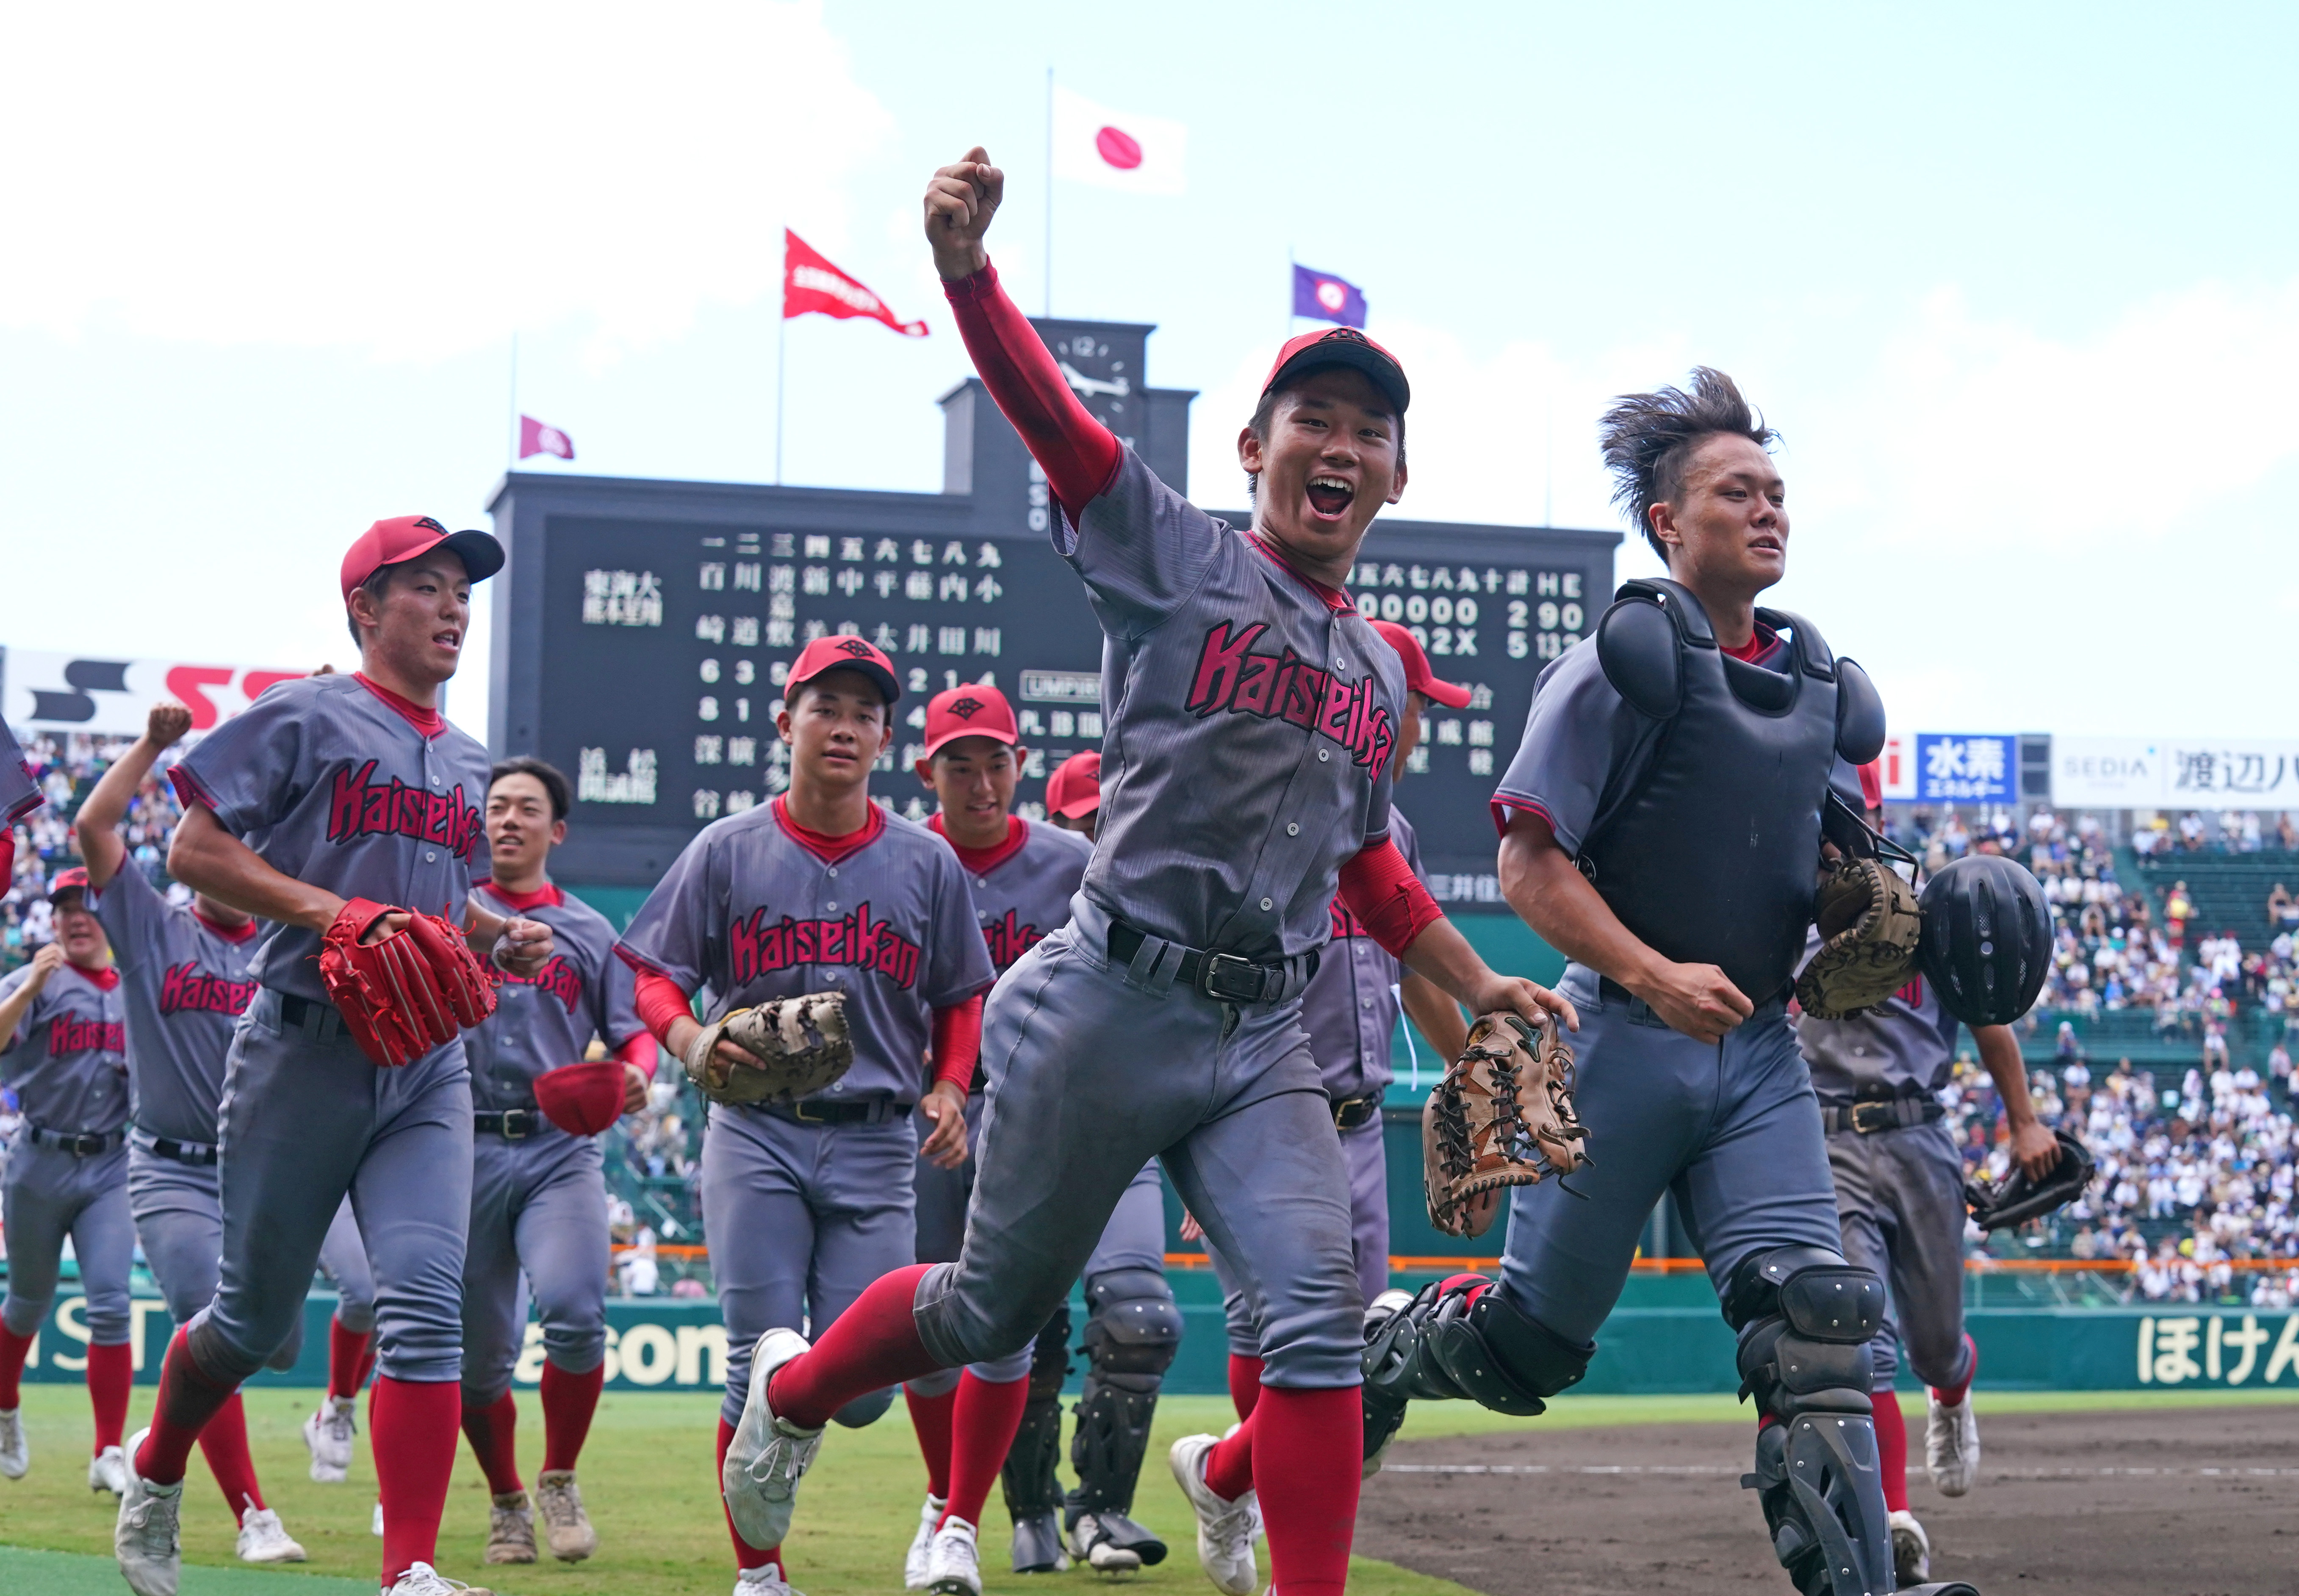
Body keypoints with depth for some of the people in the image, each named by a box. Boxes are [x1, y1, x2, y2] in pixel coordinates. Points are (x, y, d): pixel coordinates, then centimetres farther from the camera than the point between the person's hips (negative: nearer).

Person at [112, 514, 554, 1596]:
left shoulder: (465, 763, 17)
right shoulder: (305, 718, -3)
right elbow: (195, 854, -8)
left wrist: (502, 938, 7)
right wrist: (335, 913, -19)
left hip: (427, 1064, 5)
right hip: (304, 1051, -5)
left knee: (426, 1307, -12)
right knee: (254, 1316, 7)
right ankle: (155, 1477, 36)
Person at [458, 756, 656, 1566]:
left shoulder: (592, 934, 15)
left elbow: (635, 1034, 11)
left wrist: (634, 1076, -12)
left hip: (560, 1150, 0)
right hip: (466, 1149, 0)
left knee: (574, 1312, -23)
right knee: (477, 1354, 2)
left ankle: (559, 1482, -2)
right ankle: (507, 1502, 23)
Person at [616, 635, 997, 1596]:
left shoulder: (928, 864, 8)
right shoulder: (727, 852, 4)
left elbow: (962, 999, 16)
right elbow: (651, 972, 5)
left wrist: (949, 1090, -2)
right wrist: (690, 1040, -16)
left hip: (879, 1145, 1)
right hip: (755, 1133, -1)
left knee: (861, 1387, -6)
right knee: (763, 1366, -5)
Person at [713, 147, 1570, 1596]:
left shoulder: (1378, 670, 15)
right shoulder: (1175, 562, -2)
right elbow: (1047, 410, -18)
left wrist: (1478, 984, 27)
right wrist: (966, 265, -34)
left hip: (1265, 1041, 5)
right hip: (1113, 1009, -5)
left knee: (1324, 1315, -15)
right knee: (997, 1310, 8)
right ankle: (794, 1387, 35)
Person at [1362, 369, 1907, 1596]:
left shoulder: (1819, 688, 11)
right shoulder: (1625, 660, -9)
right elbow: (1528, 865, -12)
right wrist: (1656, 977, -23)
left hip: (1761, 1052, 5)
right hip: (1624, 1042, -5)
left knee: (1814, 1326, -11)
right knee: (1534, 1338, 7)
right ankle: (1386, 1347, 38)